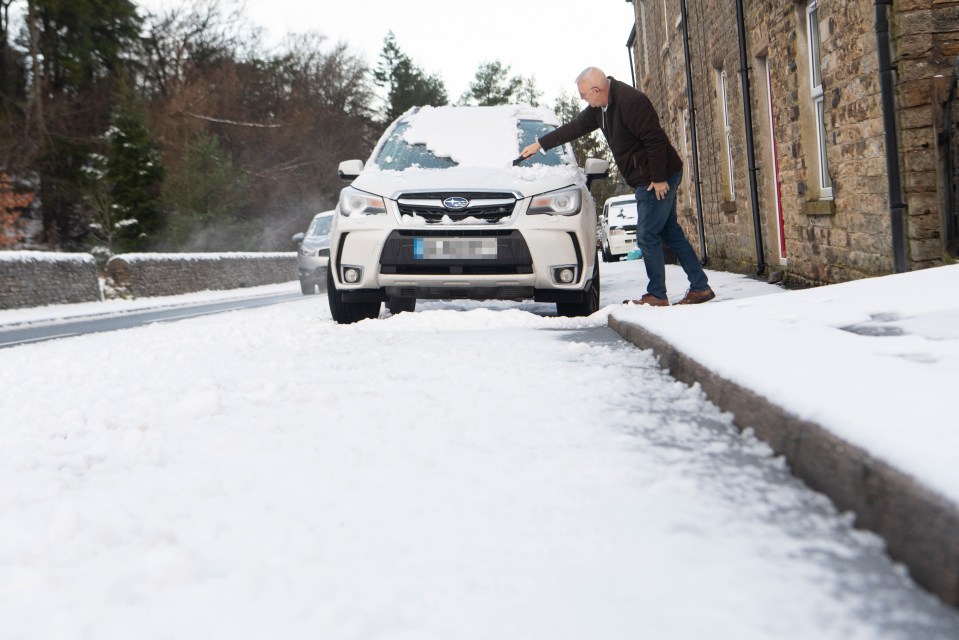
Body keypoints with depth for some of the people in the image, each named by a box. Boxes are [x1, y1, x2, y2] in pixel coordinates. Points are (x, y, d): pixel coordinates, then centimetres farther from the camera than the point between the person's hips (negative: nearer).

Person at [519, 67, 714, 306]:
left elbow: (655, 139, -25)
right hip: (647, 179, 10)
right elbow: (575, 127, 21)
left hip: (659, 178, -10)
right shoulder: (601, 107, 10)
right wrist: (541, 144, 24)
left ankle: (656, 295, 0)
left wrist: (659, 178, -22)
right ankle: (700, 287, 15)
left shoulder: (631, 101, -22)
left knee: (647, 235, -8)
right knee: (671, 233, 11)